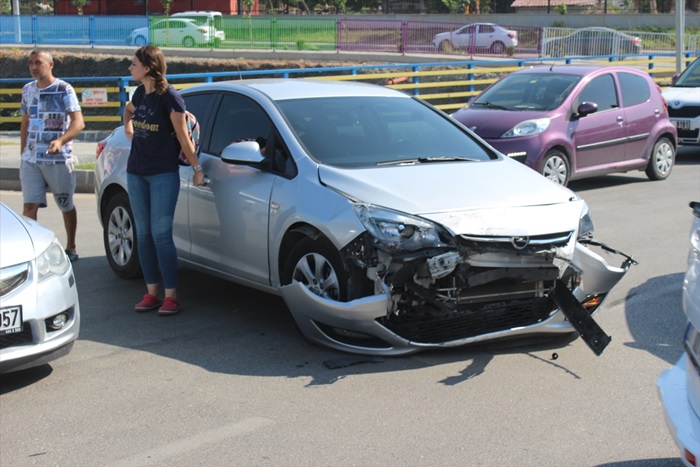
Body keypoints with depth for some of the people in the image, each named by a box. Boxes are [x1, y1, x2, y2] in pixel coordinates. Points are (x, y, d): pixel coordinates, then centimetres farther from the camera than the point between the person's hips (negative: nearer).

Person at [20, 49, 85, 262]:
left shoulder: (64, 90, -8)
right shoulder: (28, 90, 10)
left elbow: (78, 122, -18)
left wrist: (60, 141, -34)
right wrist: (23, 151, 17)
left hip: (59, 159, -4)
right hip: (31, 159, 4)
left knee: (67, 206, 10)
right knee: (30, 205, -7)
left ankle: (71, 248, 26)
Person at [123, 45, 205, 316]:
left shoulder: (169, 97, -12)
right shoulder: (140, 93, 8)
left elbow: (183, 137, -9)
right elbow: (128, 111, 32)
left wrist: (196, 168, -8)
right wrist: (129, 131, 17)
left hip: (164, 174, -7)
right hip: (136, 173, 7)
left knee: (161, 234, -8)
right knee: (143, 234, 7)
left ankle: (170, 296, -1)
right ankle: (152, 293, 14)